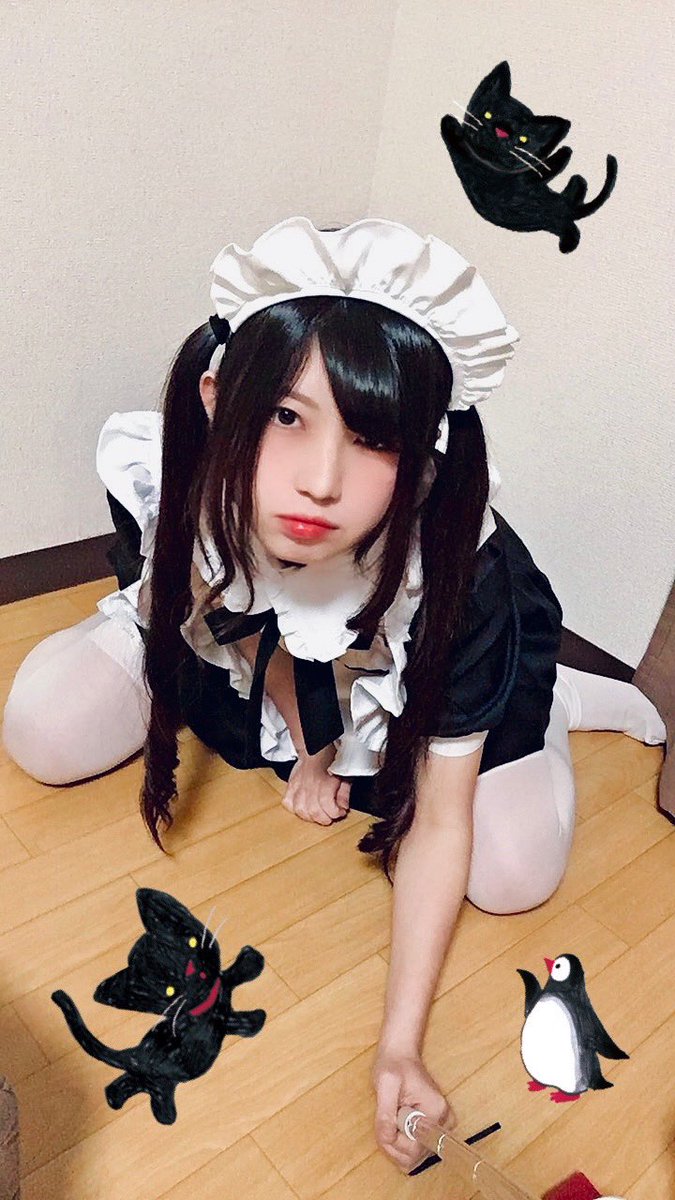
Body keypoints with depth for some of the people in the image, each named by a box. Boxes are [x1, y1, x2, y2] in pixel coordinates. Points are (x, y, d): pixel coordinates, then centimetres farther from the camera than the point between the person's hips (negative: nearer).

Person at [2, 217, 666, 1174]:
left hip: (417, 664, -2)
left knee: (512, 874, -13)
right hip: (244, 640, 3)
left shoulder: (457, 574, -40)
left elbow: (439, 826, -28)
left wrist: (400, 1045, -30)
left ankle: (556, 703, 18)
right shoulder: (158, 470, -35)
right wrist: (305, 742, -6)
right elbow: (240, 605, -12)